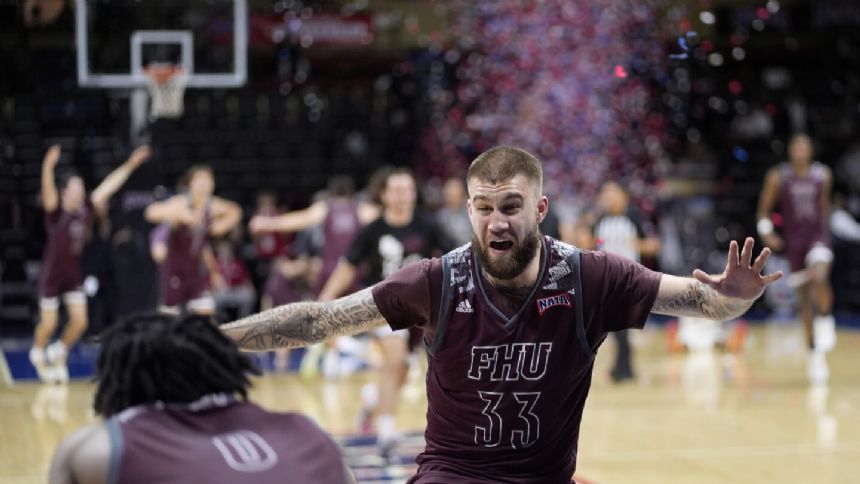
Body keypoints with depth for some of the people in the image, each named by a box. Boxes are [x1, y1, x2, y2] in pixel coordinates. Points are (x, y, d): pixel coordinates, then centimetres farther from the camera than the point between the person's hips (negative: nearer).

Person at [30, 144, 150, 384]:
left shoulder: (86, 208, -3)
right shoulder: (56, 211, -18)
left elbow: (108, 186, 1)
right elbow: (48, 192, -38)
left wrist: (130, 165, 0)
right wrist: (48, 167, -57)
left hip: (73, 273, 5)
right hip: (51, 274, -5)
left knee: (80, 322, 0)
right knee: (49, 324, 2)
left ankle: (58, 351, 27)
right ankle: (38, 353, 33)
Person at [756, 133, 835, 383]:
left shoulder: (823, 175, 1)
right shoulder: (777, 177, -4)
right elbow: (764, 208, 2)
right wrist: (766, 232, -12)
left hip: (818, 234, 0)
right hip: (794, 239, 0)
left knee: (819, 278, -30)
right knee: (804, 296, 5)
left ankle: (825, 320, -6)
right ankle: (815, 352, 15)